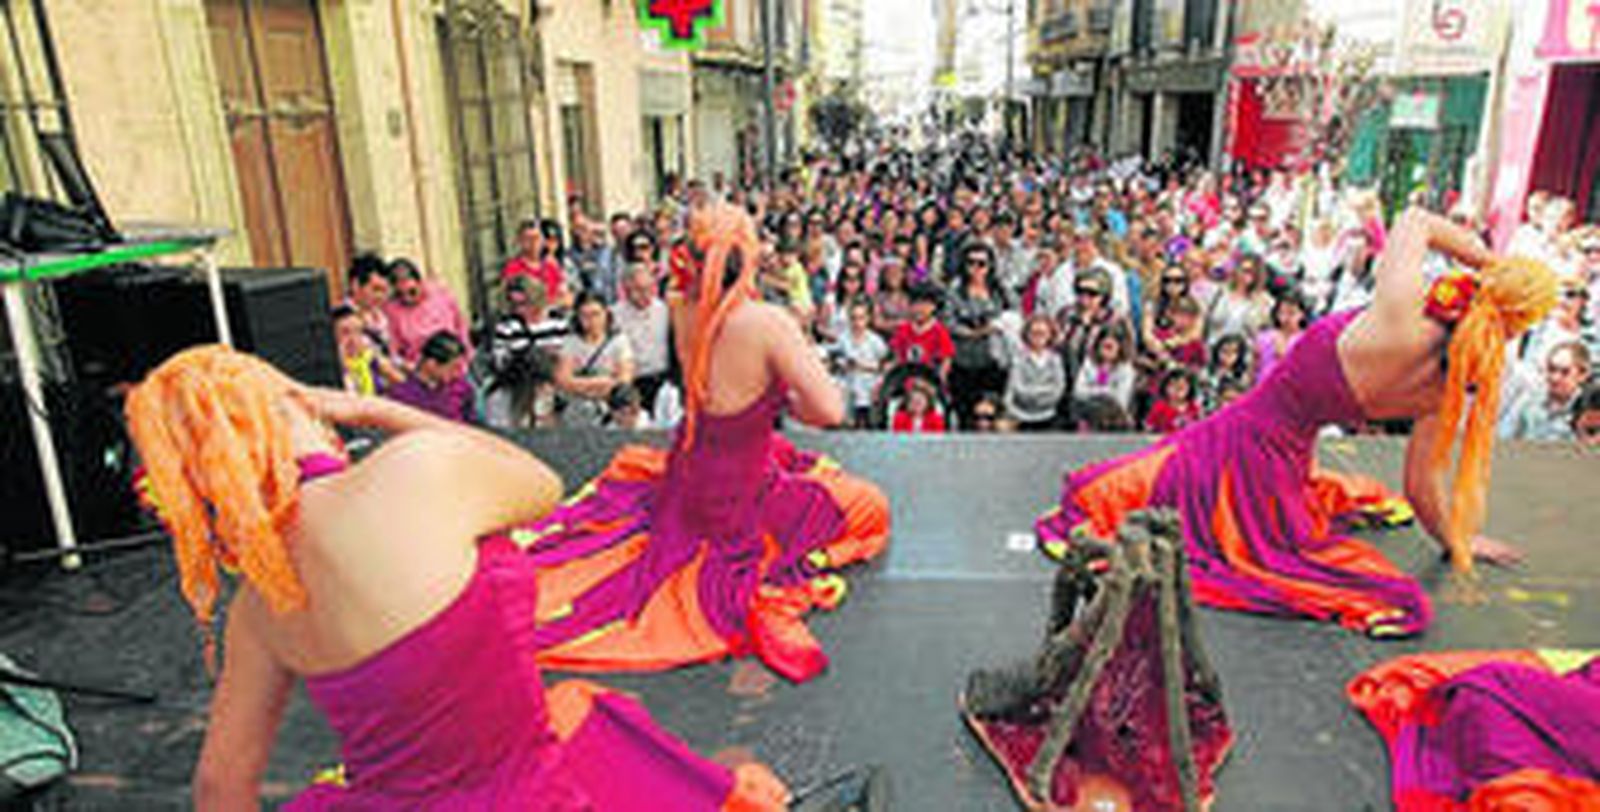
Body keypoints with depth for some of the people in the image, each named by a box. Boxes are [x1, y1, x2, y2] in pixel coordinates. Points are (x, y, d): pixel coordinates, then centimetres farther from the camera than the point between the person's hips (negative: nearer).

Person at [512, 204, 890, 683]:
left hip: (685, 478, 6)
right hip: (738, 500, -6)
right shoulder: (768, 321, -30)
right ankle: (771, 595, 1)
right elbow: (830, 410, -30)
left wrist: (687, 279, -2)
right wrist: (785, 402, -11)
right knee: (871, 509, 13)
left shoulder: (683, 309, -10)